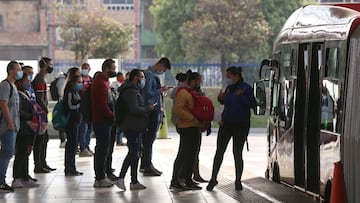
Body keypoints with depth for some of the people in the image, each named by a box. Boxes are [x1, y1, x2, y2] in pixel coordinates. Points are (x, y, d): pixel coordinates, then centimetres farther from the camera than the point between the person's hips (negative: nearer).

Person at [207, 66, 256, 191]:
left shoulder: (246, 88, -10)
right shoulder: (229, 87, 8)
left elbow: (253, 104, -20)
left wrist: (240, 96, -29)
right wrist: (220, 98, 2)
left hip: (240, 125, -5)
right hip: (226, 124, 5)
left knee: (237, 153, 2)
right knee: (219, 152, 4)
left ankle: (238, 181, 14)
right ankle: (213, 179, 12)